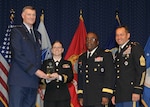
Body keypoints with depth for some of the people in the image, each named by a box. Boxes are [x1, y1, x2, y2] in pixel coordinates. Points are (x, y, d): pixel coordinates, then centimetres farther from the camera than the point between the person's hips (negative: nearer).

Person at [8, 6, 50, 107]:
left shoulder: (37, 34, 22)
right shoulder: (17, 31, 1)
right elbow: (18, 55, -10)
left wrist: (40, 74, 11)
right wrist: (35, 71, -13)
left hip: (33, 81, 6)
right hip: (19, 80, -6)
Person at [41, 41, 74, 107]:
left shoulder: (67, 63, 14)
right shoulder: (46, 63, 13)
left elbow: (70, 78, 0)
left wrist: (59, 77, -19)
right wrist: (48, 79, -21)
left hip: (63, 97, 1)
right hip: (50, 96, 0)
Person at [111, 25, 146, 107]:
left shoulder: (135, 47, -2)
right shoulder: (117, 53, 22)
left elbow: (141, 70, -11)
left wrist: (137, 91, -17)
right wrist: (114, 94, 17)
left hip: (130, 94, -7)